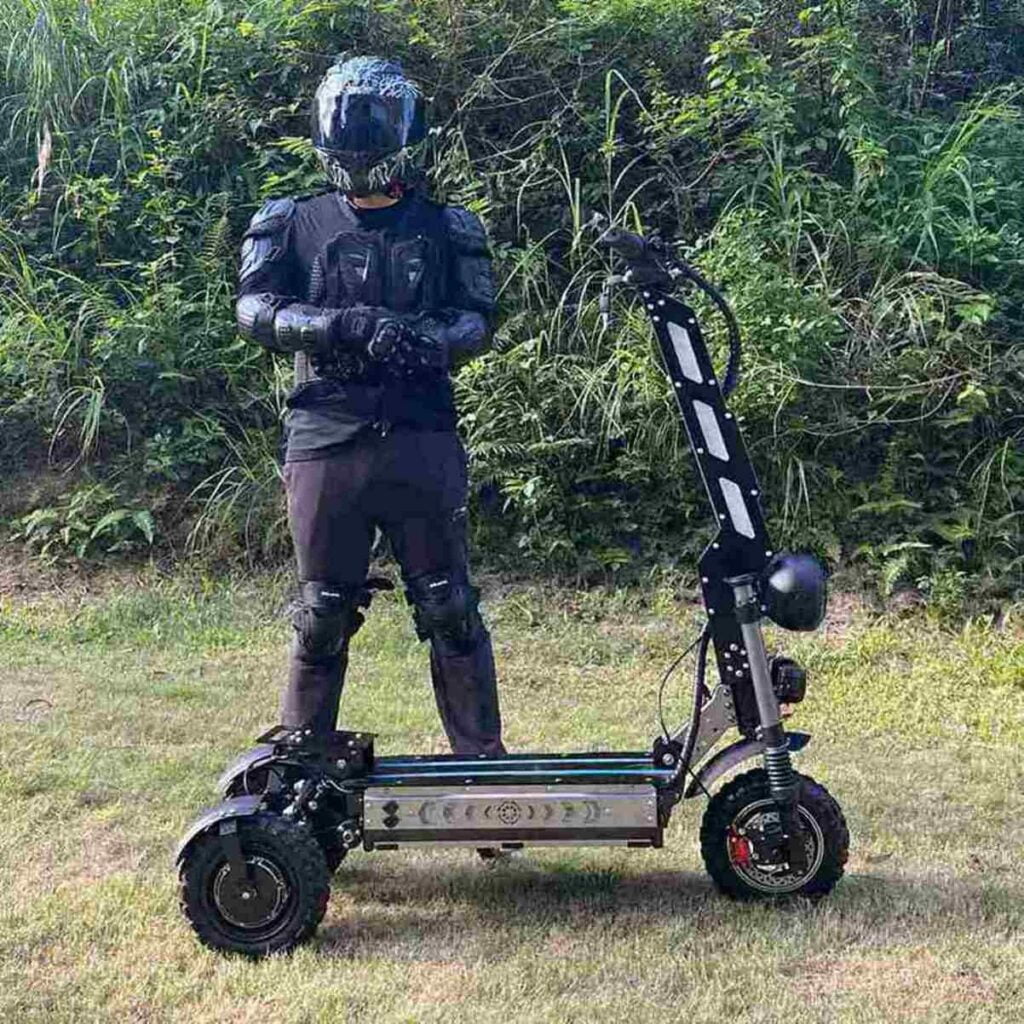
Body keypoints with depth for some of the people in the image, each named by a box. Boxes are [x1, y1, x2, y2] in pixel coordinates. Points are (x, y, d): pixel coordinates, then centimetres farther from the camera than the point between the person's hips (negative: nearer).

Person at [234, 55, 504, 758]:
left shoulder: (446, 229, 12)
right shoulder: (293, 224, 11)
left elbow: (479, 320, 2)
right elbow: (254, 308, -3)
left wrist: (428, 340, -21)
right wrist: (345, 324, -20)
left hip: (421, 442, 0)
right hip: (326, 442, 0)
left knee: (450, 610, 2)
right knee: (323, 614, 7)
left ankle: (483, 761, 13)